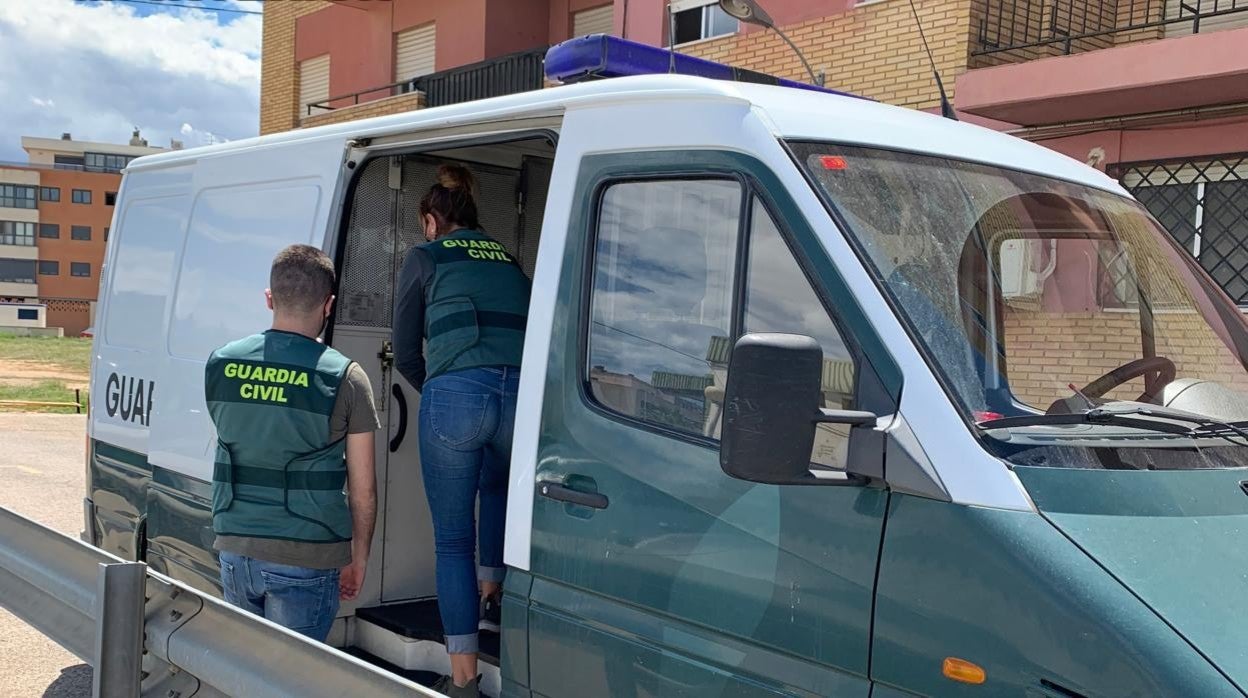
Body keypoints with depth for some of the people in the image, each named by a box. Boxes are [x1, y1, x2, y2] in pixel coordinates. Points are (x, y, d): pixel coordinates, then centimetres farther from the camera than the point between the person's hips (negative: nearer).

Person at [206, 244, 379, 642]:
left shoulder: (221, 364, 0)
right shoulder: (344, 378, -11)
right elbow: (363, 490, -6)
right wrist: (358, 558, 6)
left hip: (234, 549, 5)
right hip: (304, 560, -4)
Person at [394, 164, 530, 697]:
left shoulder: (425, 258, 15)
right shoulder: (509, 262, 25)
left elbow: (405, 354, 16)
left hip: (455, 395, -4)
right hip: (520, 391, 4)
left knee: (452, 538, 7)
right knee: (496, 487, 37)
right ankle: (490, 597, 42)